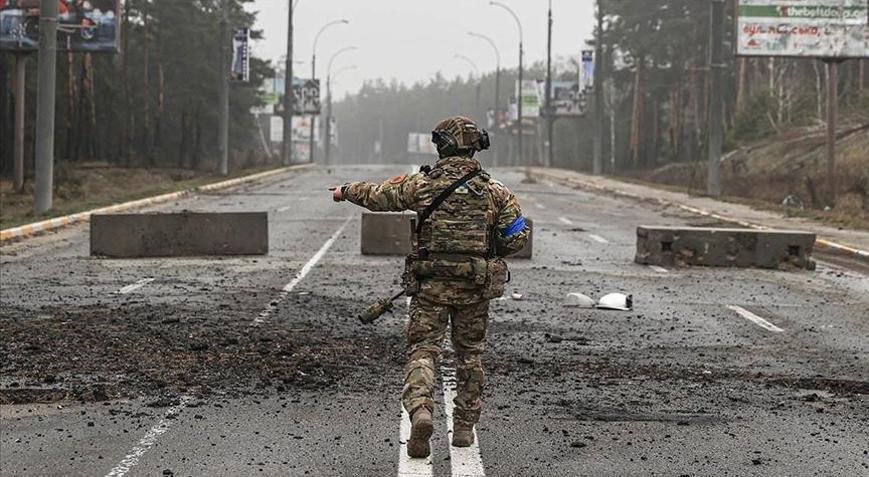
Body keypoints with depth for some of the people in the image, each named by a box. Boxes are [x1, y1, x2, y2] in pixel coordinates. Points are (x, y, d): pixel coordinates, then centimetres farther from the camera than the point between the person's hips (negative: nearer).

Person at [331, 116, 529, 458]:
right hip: (475, 287, 2)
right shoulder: (494, 190, -2)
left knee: (422, 351, 0)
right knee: (469, 354, 15)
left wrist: (346, 191, 26)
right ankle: (464, 427, 21)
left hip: (431, 285, -2)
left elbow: (377, 196, 7)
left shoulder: (422, 185, -5)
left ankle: (420, 411, -25)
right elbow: (518, 236, -2)